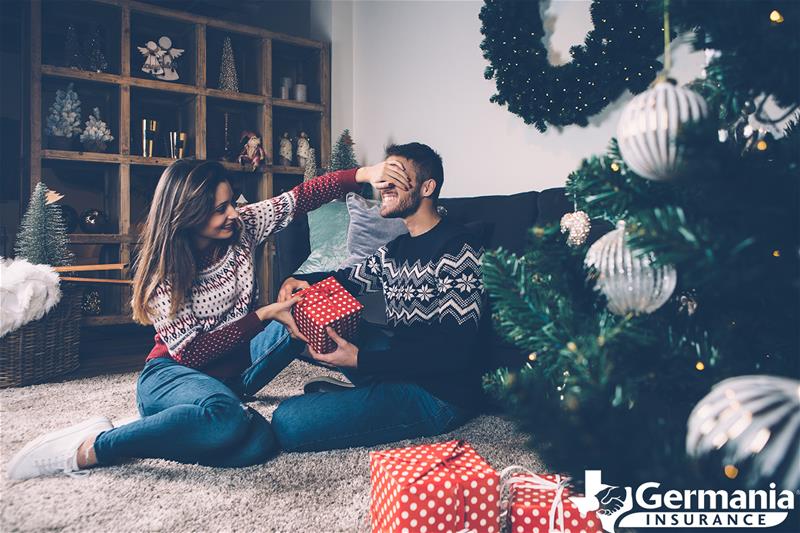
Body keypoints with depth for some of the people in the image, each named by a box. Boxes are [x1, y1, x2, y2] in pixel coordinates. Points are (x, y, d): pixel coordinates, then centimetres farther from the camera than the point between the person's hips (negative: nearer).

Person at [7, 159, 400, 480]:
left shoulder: (242, 227, -4)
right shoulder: (162, 270, -15)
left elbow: (303, 195, -4)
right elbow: (191, 352, -18)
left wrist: (365, 173, -18)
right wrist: (264, 316, -25)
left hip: (228, 372, 6)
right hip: (172, 374, -5)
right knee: (223, 413, -41)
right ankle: (89, 449, -23)